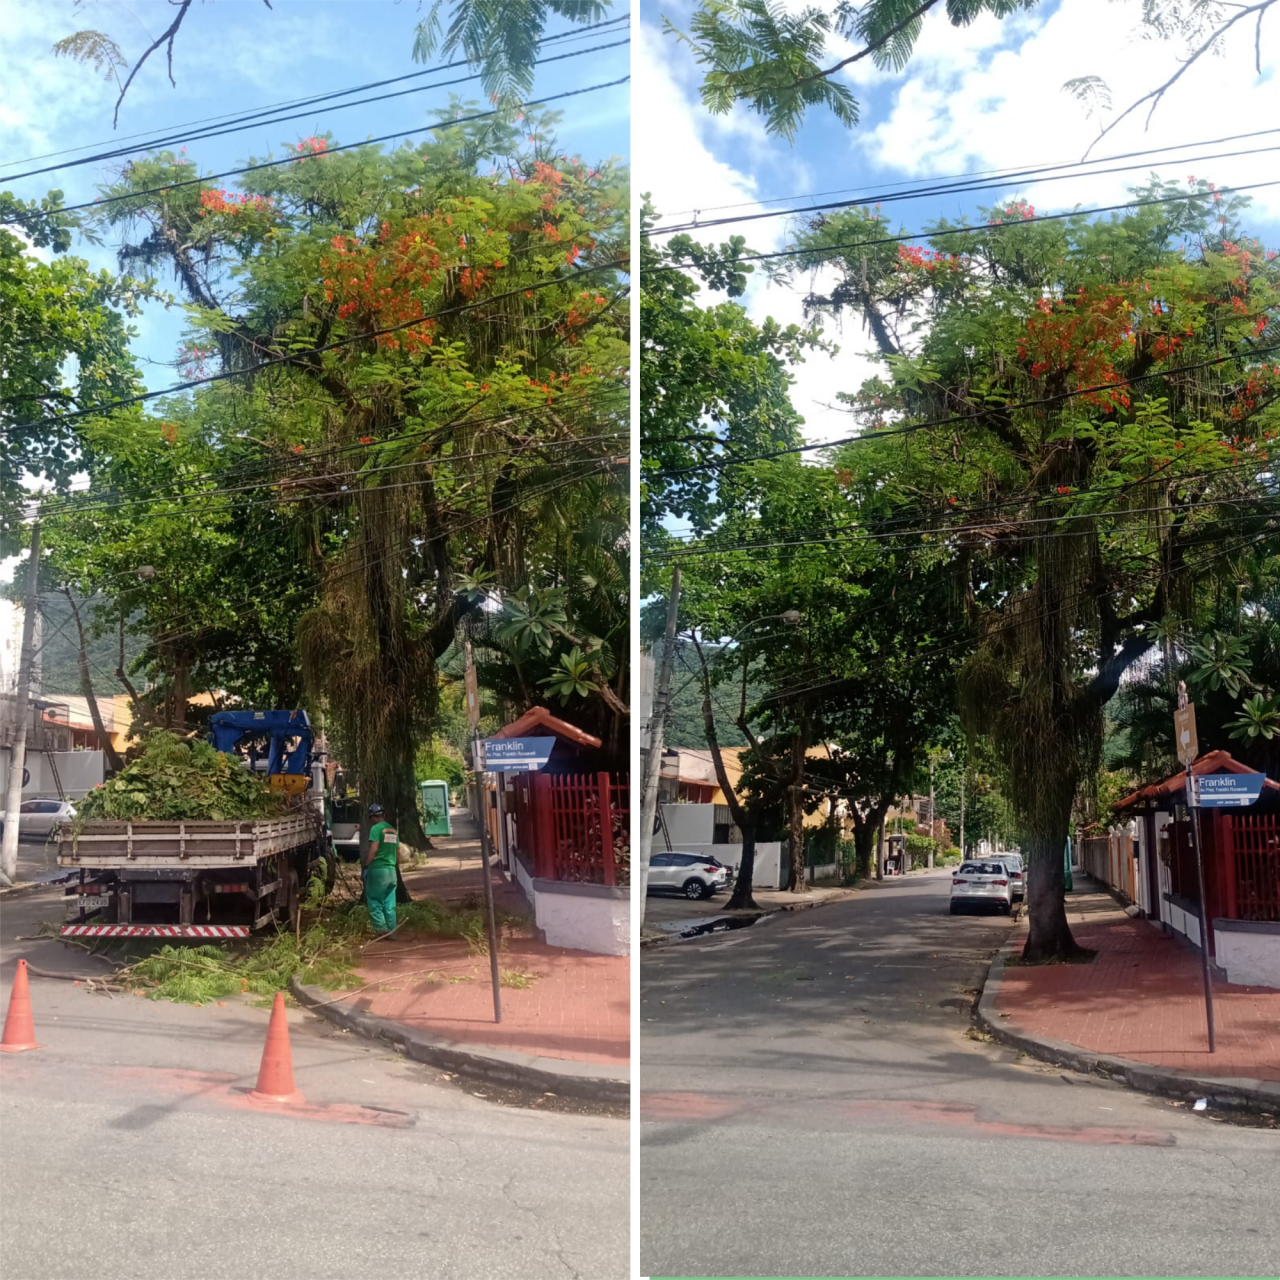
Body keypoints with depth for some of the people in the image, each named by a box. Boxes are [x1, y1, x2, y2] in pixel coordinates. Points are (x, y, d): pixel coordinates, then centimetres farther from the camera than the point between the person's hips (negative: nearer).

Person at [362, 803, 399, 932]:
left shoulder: (376, 828, -7)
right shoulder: (393, 830, 15)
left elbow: (373, 849, -17)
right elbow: (398, 854, 17)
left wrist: (366, 865, -9)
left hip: (377, 869, -7)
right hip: (391, 871, 7)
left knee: (374, 902, -1)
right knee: (390, 905, 9)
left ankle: (382, 929, -12)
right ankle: (391, 932, 7)